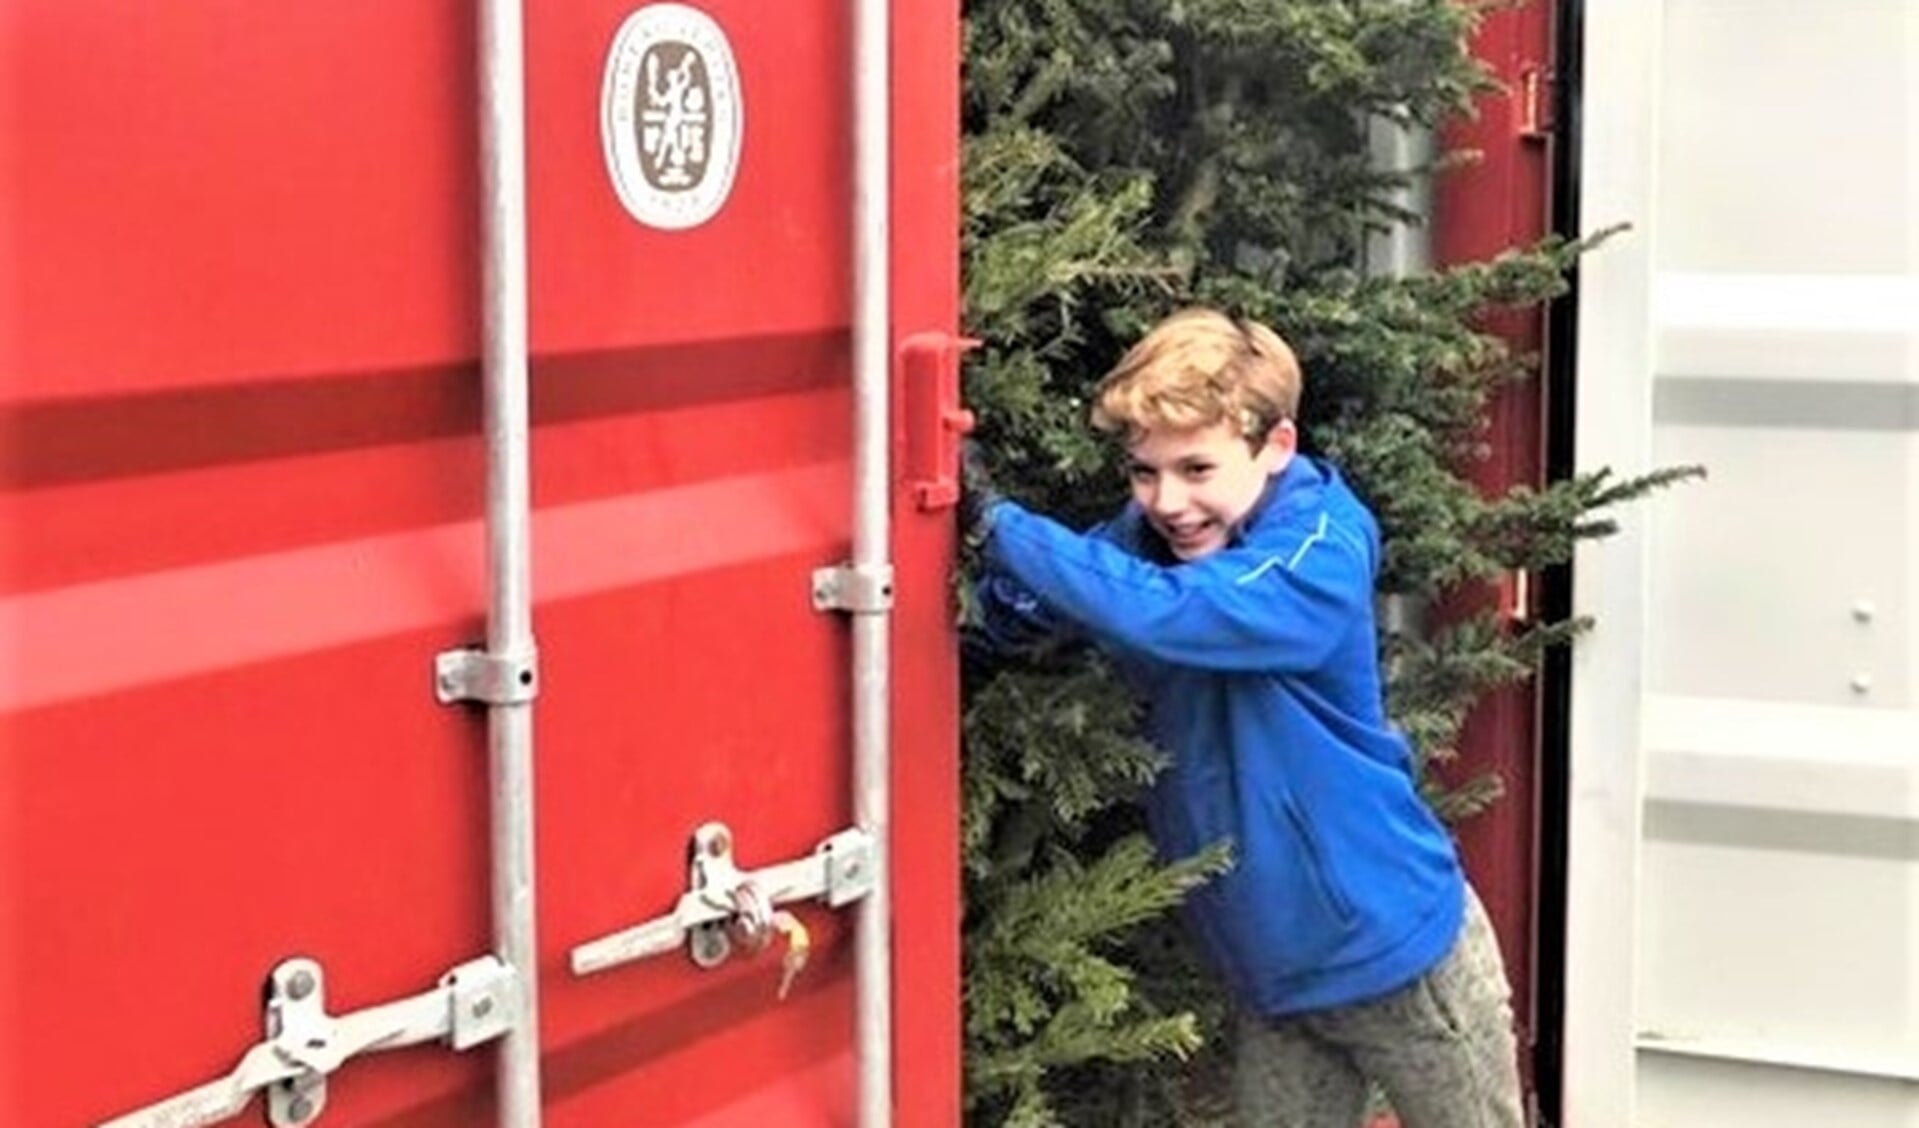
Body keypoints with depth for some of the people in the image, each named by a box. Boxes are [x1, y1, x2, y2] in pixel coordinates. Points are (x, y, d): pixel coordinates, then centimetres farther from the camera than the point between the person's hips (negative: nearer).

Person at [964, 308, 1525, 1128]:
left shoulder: (1316, 559, -26)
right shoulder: (1147, 539, -5)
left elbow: (1159, 614, -41)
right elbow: (1018, 619, -8)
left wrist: (995, 520, -38)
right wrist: (996, 570, -29)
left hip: (1397, 949, -6)